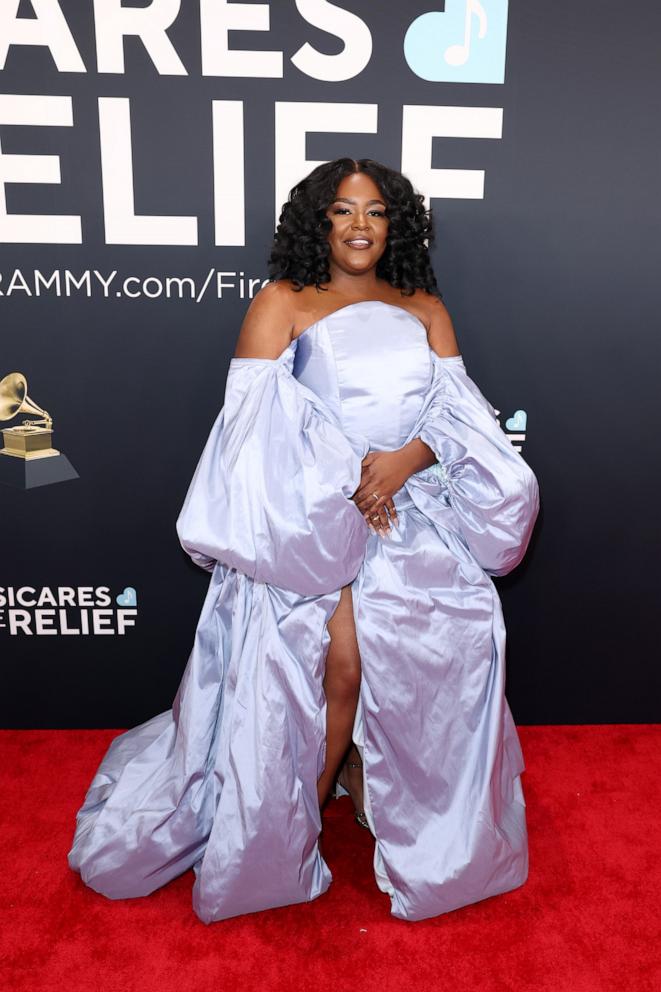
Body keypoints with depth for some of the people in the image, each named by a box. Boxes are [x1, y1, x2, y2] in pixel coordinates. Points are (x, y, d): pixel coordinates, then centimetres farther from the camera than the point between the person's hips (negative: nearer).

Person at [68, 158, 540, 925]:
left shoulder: (425, 309, 19)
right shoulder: (281, 302, 9)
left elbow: (459, 411, 8)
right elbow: (259, 414, -4)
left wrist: (407, 458, -12)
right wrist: (343, 481, -13)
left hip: (419, 513, 4)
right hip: (312, 517, -3)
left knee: (441, 649, -11)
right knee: (343, 658, -16)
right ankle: (299, 828, 6)